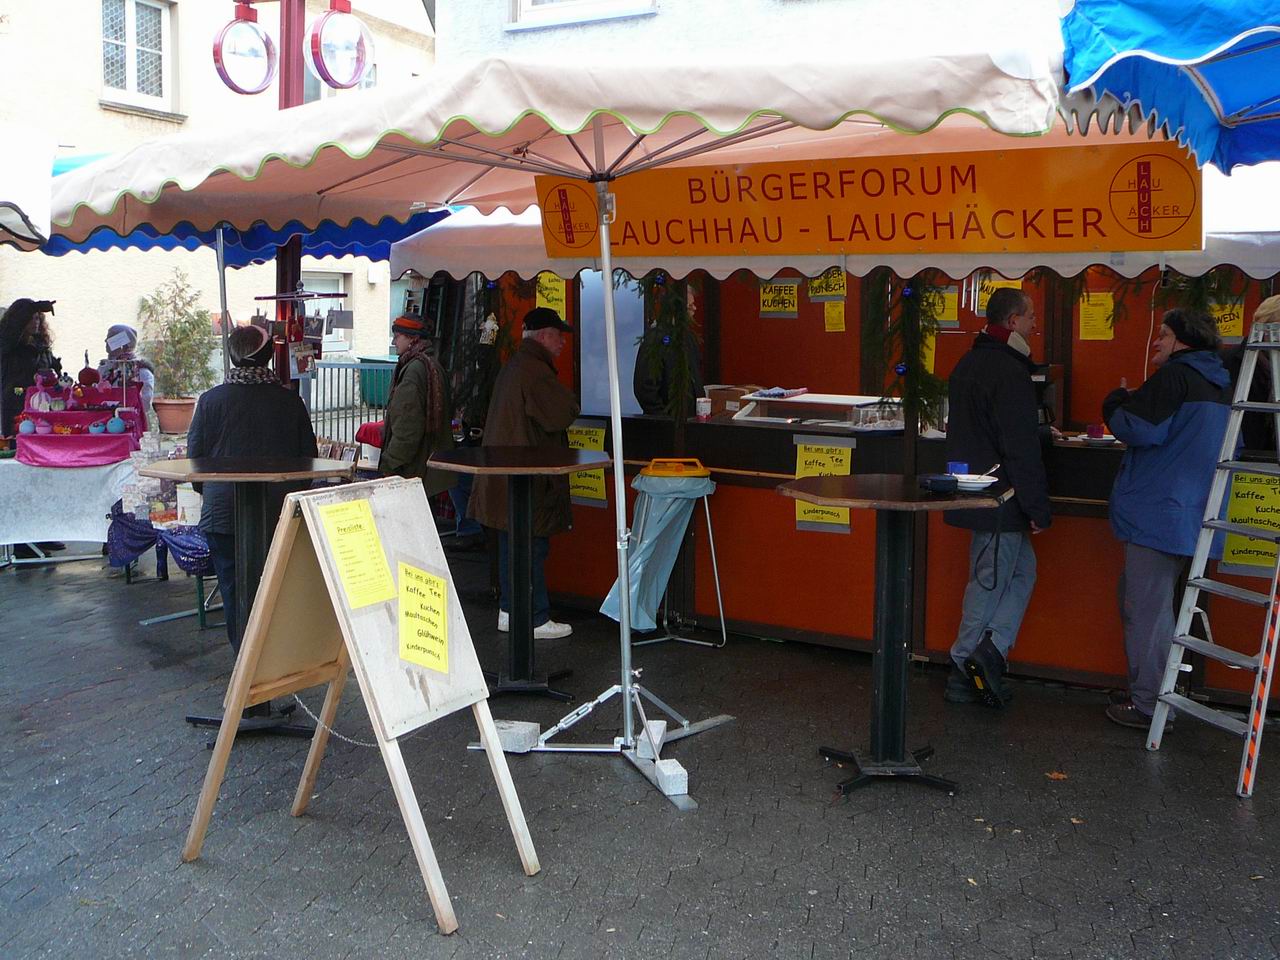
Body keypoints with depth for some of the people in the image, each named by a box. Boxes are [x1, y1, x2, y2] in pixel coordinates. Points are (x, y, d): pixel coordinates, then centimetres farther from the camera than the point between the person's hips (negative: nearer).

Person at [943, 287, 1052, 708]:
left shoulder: (968, 364, 13)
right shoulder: (1009, 371, -18)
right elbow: (1022, 449, -20)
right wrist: (1038, 508, -15)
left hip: (972, 494, 10)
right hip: (1001, 499, -9)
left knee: (1022, 569, 14)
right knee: (990, 582, -1)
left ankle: (990, 648, 4)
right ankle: (964, 675, 6)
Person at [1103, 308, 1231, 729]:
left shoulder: (1173, 377, -13)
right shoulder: (1219, 385, 18)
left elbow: (1138, 429, -20)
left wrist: (1117, 402, 0)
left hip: (1157, 515, -10)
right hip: (1188, 516, 10)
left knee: (1146, 608, -5)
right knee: (1137, 600, 19)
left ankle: (1149, 705, -1)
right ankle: (1147, 692, 25)